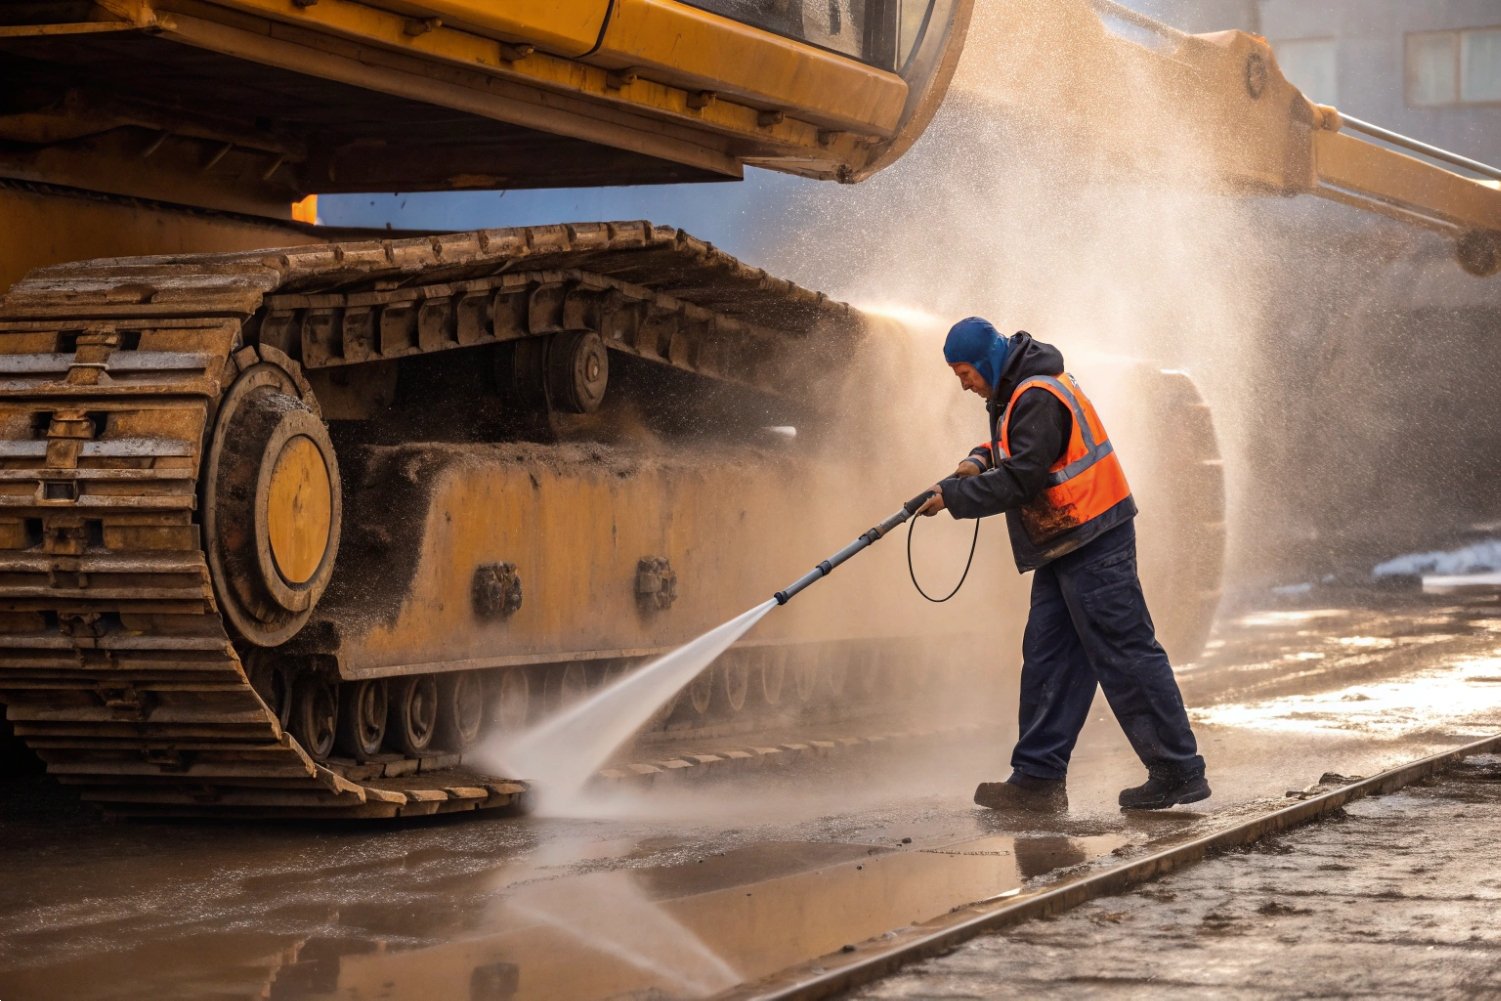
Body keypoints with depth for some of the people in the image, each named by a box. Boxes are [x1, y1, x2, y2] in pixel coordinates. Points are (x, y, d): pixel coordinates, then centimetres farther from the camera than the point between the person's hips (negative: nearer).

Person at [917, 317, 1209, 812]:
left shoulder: (1038, 399, -19)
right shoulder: (1016, 391, 14)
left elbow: (1021, 481, -22)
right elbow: (1020, 451, 27)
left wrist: (952, 496, -15)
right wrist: (981, 459, 6)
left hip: (1094, 545, -11)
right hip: (1065, 547, 11)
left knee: (1126, 655, -7)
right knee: (1046, 656, 8)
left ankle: (1179, 773, -3)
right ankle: (1038, 777, 10)